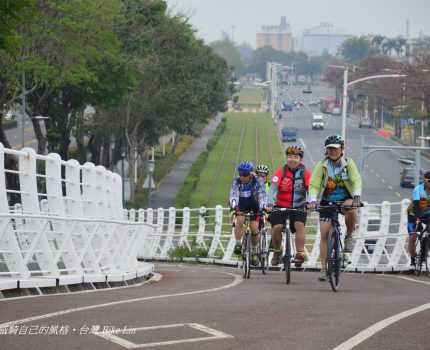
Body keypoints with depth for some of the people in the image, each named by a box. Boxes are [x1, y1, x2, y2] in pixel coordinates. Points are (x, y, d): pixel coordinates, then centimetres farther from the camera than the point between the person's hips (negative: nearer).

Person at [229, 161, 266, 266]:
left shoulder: (256, 181, -22)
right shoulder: (236, 181, -20)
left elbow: (261, 194, -28)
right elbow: (234, 194, -31)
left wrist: (262, 207, -43)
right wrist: (233, 206, -49)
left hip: (254, 205, -1)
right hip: (242, 205, 1)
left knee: (254, 227, -12)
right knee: (239, 220, -29)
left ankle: (255, 252, 6)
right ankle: (238, 243, -18)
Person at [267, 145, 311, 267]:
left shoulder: (305, 173, -4)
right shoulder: (281, 172, -6)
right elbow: (273, 187, -16)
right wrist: (270, 203, -33)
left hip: (298, 207, 0)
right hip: (281, 206, 0)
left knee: (300, 225, -24)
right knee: (277, 227, -16)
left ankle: (300, 254, -23)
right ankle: (277, 252, 10)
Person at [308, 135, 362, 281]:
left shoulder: (348, 163, -10)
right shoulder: (322, 165, -10)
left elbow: (356, 180, -21)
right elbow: (314, 184, -16)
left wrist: (356, 196, -39)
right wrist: (312, 200, -34)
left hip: (345, 199, -1)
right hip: (327, 201, 1)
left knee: (350, 210, -37)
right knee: (324, 234, -6)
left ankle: (349, 237, -10)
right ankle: (323, 269, 2)